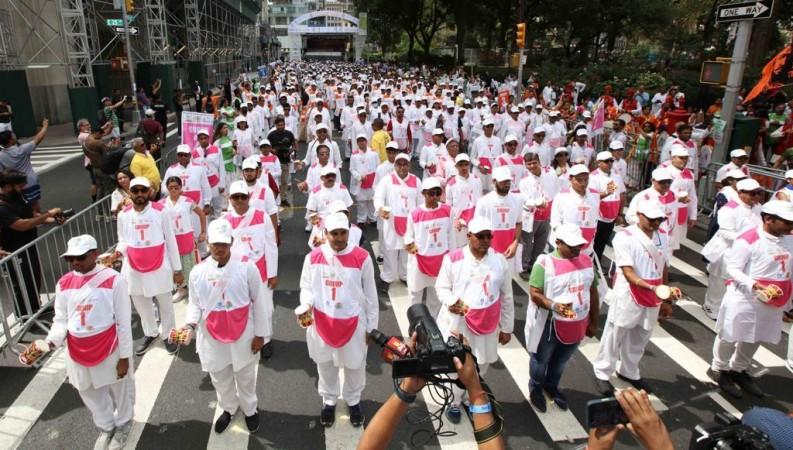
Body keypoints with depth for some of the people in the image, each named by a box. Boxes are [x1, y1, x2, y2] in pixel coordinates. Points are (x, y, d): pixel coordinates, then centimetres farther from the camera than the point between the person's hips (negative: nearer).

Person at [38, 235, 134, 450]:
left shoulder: (114, 280, -17)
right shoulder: (64, 283, -3)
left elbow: (124, 323, -13)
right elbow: (61, 320, 3)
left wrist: (124, 356, -10)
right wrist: (51, 341, -19)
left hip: (109, 350, -4)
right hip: (78, 352, 5)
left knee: (119, 390, 18)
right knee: (90, 393, 23)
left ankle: (123, 423, 48)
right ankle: (106, 427, 51)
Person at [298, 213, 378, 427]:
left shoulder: (362, 258, -13)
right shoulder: (313, 257, -10)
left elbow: (370, 294, -4)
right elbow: (306, 287, 4)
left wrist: (371, 325, 0)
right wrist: (306, 305, -18)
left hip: (353, 323, -1)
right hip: (322, 322, 1)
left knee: (354, 365, 17)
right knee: (325, 364, 21)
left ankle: (353, 401, 45)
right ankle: (328, 400, 47)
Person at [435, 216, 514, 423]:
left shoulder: (499, 260, -6)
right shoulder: (453, 259, -15)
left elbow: (506, 297, 3)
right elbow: (441, 287, -2)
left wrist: (506, 328, 6)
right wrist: (451, 301, -24)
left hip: (487, 324, 3)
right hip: (457, 323, -3)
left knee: (481, 364, 20)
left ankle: (473, 396, 48)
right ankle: (454, 401, 37)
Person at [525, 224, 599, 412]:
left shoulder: (586, 261, -1)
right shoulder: (545, 263, -19)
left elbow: (593, 292, 8)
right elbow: (534, 293, -20)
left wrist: (593, 322, 11)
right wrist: (553, 305, -37)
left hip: (576, 325, 5)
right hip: (549, 325, -5)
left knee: (560, 361, 25)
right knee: (541, 361, 18)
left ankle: (551, 386, 51)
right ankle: (536, 389, 44)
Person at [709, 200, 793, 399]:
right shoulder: (748, 240, -20)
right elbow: (732, 268, -18)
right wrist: (753, 284, -33)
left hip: (772, 303, 7)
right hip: (745, 300, -7)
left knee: (755, 339, 20)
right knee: (730, 337, 10)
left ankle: (738, 370, 40)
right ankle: (719, 369, 30)